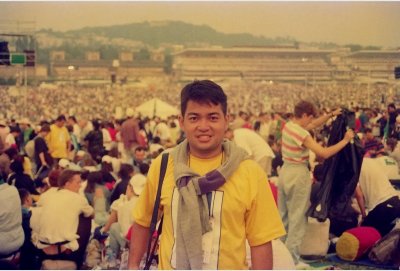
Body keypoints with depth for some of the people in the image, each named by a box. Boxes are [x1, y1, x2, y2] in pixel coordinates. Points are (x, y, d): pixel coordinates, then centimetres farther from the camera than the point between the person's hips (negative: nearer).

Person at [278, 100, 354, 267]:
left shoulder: (288, 126, 4)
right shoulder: (302, 134, -22)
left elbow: (314, 125, 17)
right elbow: (324, 153, -25)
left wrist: (331, 114, 10)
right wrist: (345, 140, -16)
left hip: (285, 171, 9)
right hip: (298, 175, -9)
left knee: (283, 215, 18)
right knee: (297, 217, 0)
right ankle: (291, 258, 4)